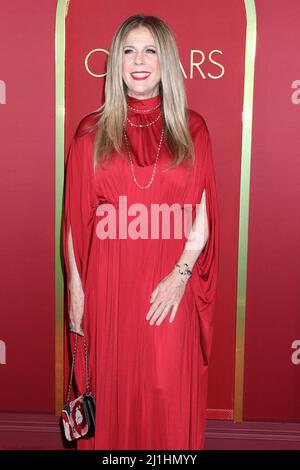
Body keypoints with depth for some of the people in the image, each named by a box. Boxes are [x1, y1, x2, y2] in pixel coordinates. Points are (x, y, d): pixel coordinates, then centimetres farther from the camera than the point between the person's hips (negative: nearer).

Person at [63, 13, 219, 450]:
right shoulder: (92, 132, 2)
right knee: (113, 388, 11)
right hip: (108, 283, 0)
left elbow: (203, 215, 1)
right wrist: (75, 288, 0)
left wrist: (181, 273, -10)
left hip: (170, 285, 0)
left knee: (170, 392, 10)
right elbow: (76, 219, 2)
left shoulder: (191, 128, 3)